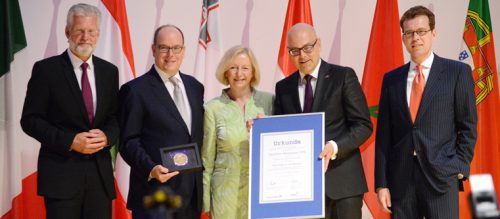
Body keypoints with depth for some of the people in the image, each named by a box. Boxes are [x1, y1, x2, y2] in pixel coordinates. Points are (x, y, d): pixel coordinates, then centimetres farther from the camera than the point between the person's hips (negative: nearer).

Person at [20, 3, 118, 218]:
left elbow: (116, 118, 13)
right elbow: (30, 120, -5)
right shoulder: (46, 69, -3)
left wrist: (106, 136, -10)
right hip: (61, 173, -4)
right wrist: (70, 141, -15)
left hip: (100, 173, 4)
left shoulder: (109, 71, 10)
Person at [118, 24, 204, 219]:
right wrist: (151, 169, -23)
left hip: (192, 194, 5)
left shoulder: (195, 87, 13)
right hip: (155, 193, -5)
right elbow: (128, 141, -7)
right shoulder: (135, 90, -4)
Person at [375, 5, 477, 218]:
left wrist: (461, 167, -6)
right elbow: (384, 134, 8)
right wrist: (381, 182, 2)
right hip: (401, 179, 3)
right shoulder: (391, 79, 10)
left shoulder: (457, 72, 3)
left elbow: (468, 127, 3)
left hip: (442, 177, -2)